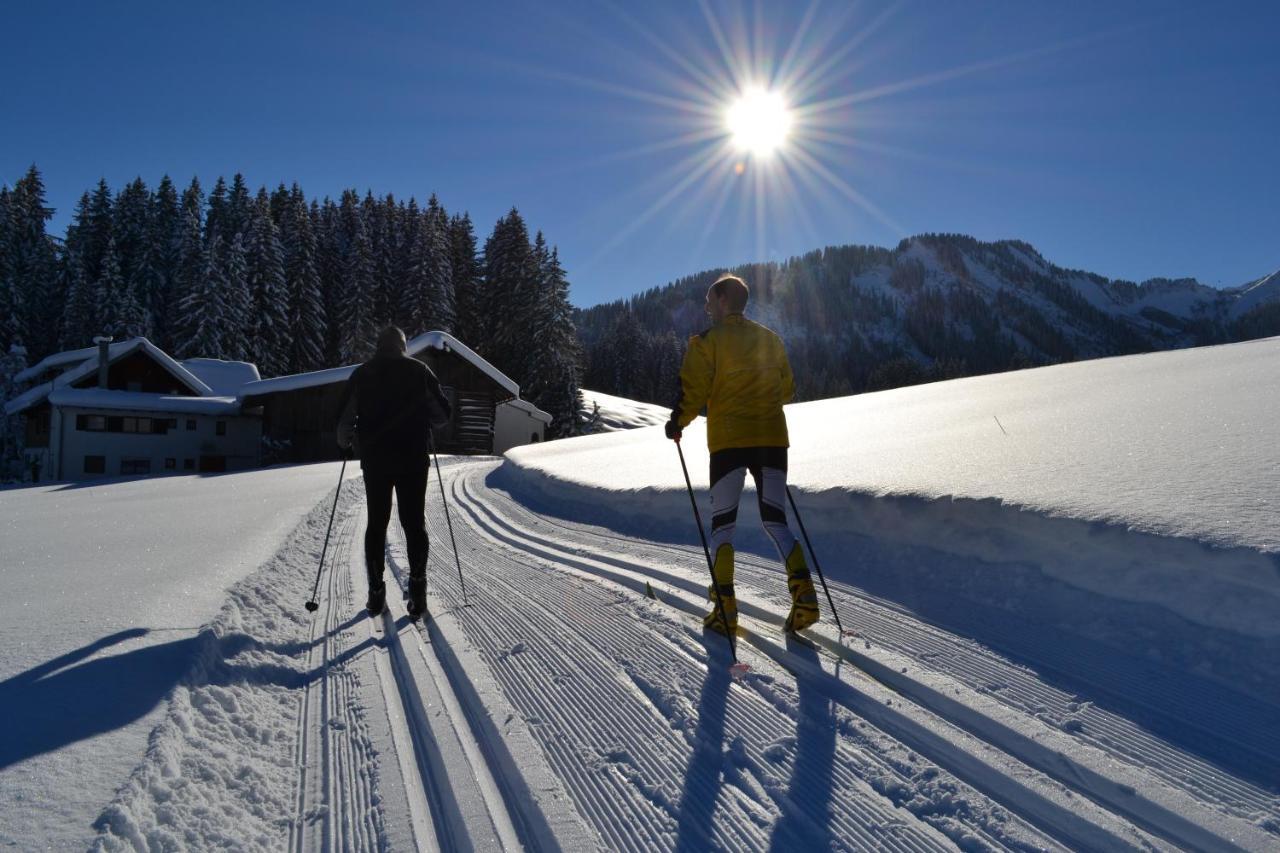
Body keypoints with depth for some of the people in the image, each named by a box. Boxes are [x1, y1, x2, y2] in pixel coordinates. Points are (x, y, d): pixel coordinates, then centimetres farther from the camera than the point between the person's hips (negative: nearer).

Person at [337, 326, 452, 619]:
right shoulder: (419, 370, 2)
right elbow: (442, 414, 1)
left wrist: (346, 442, 23)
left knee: (377, 523, 10)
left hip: (374, 460, 1)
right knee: (414, 522, 5)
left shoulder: (362, 373, 4)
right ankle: (417, 587, -4)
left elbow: (345, 418, 4)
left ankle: (376, 592, 9)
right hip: (414, 459, -1)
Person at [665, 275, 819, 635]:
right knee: (775, 519, 10)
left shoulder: (707, 341, -2)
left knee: (722, 524, 7)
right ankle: (804, 594, -8)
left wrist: (677, 423, 9)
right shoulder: (770, 339, 12)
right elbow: (787, 388, 17)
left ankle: (725, 608, 1)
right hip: (773, 439, 4)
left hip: (728, 442, -4)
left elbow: (693, 392, -7)